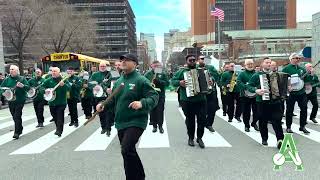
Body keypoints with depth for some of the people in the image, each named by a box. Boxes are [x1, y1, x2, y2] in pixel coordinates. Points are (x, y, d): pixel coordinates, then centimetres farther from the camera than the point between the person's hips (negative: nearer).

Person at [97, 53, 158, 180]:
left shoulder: (141, 80, -11)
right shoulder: (118, 81, 10)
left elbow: (154, 97, -17)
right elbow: (113, 100, 17)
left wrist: (142, 103, -35)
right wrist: (103, 105, -2)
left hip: (136, 122, -8)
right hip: (121, 123, 8)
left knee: (126, 150, -21)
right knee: (128, 152, 17)